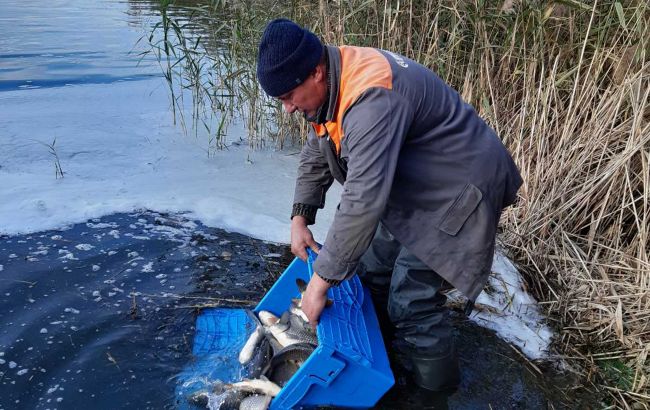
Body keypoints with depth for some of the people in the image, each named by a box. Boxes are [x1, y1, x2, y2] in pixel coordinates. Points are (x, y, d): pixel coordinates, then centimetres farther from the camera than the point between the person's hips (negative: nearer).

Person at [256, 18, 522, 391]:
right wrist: (300, 217, 1)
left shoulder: (372, 98, -35)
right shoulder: (335, 82, -4)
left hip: (457, 192, -9)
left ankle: (435, 387, 18)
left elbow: (363, 203, -38)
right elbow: (317, 152, 10)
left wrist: (321, 280, -30)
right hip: (415, 185, 9)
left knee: (411, 301, -7)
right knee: (371, 270, 15)